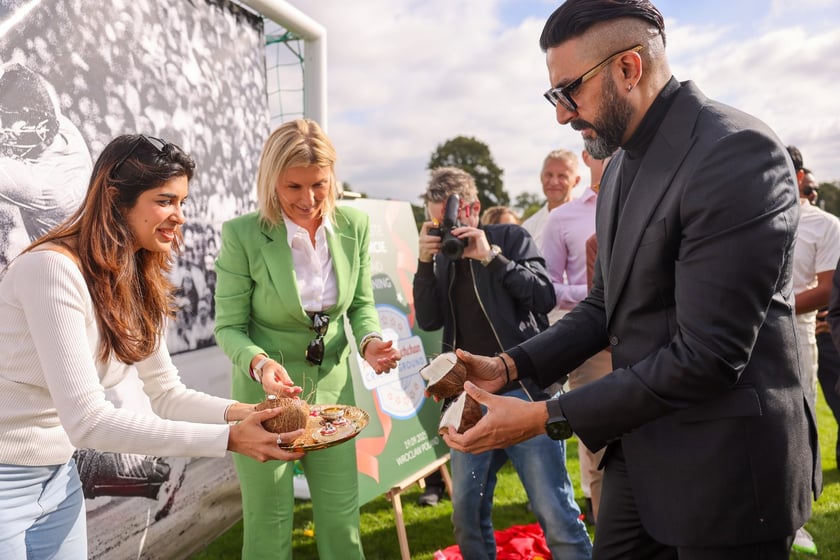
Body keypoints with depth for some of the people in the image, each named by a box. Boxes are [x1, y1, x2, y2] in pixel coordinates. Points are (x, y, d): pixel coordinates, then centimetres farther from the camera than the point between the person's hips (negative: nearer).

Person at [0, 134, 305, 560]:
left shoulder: (140, 283, 0)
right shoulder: (52, 269, -25)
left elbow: (166, 394, 2)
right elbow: (86, 420, -30)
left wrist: (243, 412, -16)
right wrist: (228, 439, -33)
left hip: (58, 476, 7)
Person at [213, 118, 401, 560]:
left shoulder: (355, 227, -7)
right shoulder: (242, 235, -17)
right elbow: (229, 327, -10)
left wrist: (370, 342, -15)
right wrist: (259, 363, -29)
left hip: (333, 389, 3)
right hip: (266, 394, -3)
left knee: (342, 522, 15)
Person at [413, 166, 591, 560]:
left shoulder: (511, 237, 0)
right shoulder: (443, 255, 11)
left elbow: (544, 298, -11)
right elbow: (428, 321, 2)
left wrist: (490, 256, -16)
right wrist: (426, 262, -8)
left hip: (522, 392, -4)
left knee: (555, 513, -2)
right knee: (466, 512, 12)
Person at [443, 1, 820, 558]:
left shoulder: (737, 152, -20)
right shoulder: (622, 165, 8)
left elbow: (706, 356, -25)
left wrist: (544, 418, -21)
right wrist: (510, 365, -2)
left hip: (724, 466, -7)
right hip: (638, 450, 8)